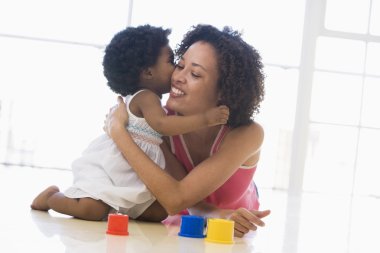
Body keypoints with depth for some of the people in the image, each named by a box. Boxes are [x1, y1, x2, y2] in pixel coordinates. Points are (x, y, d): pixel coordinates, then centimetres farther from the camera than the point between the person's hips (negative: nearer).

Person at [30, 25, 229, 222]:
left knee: (159, 212, -1)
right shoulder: (146, 97, -15)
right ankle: (51, 197, 5)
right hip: (104, 168, -9)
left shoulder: (151, 101, 15)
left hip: (130, 179, 9)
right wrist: (205, 118, -37)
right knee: (92, 210, -25)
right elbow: (162, 124, -33)